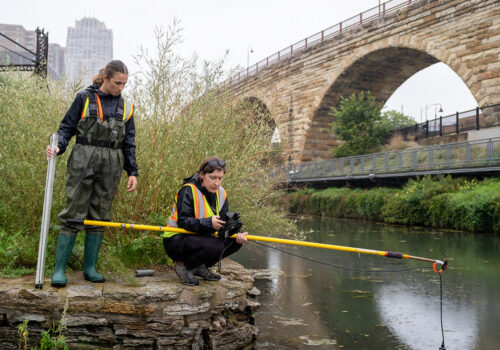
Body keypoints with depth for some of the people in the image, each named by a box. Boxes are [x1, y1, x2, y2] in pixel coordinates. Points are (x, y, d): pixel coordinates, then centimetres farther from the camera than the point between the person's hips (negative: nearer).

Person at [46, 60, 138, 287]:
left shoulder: (126, 107, 12)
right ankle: (59, 269, 3)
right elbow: (67, 127, 4)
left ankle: (90, 268, 16)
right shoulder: (85, 98, 3)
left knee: (99, 217, 7)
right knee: (73, 215, -5)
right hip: (84, 160, -3)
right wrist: (58, 146, -15)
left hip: (111, 165, 3)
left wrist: (132, 172, 8)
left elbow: (129, 143, 14)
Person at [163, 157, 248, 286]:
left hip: (200, 237, 8)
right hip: (176, 240, -8)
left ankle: (200, 267, 7)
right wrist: (209, 223, -39)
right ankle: (184, 266, -7)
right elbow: (183, 221, -25)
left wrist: (237, 234, -19)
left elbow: (224, 223, 2)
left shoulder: (220, 193, 3)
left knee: (236, 241, -7)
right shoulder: (188, 191, -18)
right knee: (215, 246, -32)